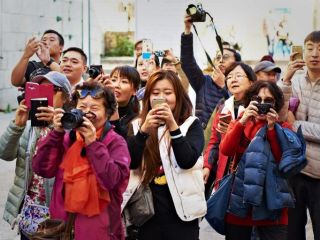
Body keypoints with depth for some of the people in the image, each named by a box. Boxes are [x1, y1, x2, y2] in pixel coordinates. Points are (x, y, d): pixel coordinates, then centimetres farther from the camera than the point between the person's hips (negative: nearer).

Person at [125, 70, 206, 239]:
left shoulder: (191, 125, 1)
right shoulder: (137, 125, 6)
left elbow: (188, 161, -14)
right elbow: (130, 163, -7)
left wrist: (172, 125, -21)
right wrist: (144, 130, -18)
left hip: (181, 212, -1)